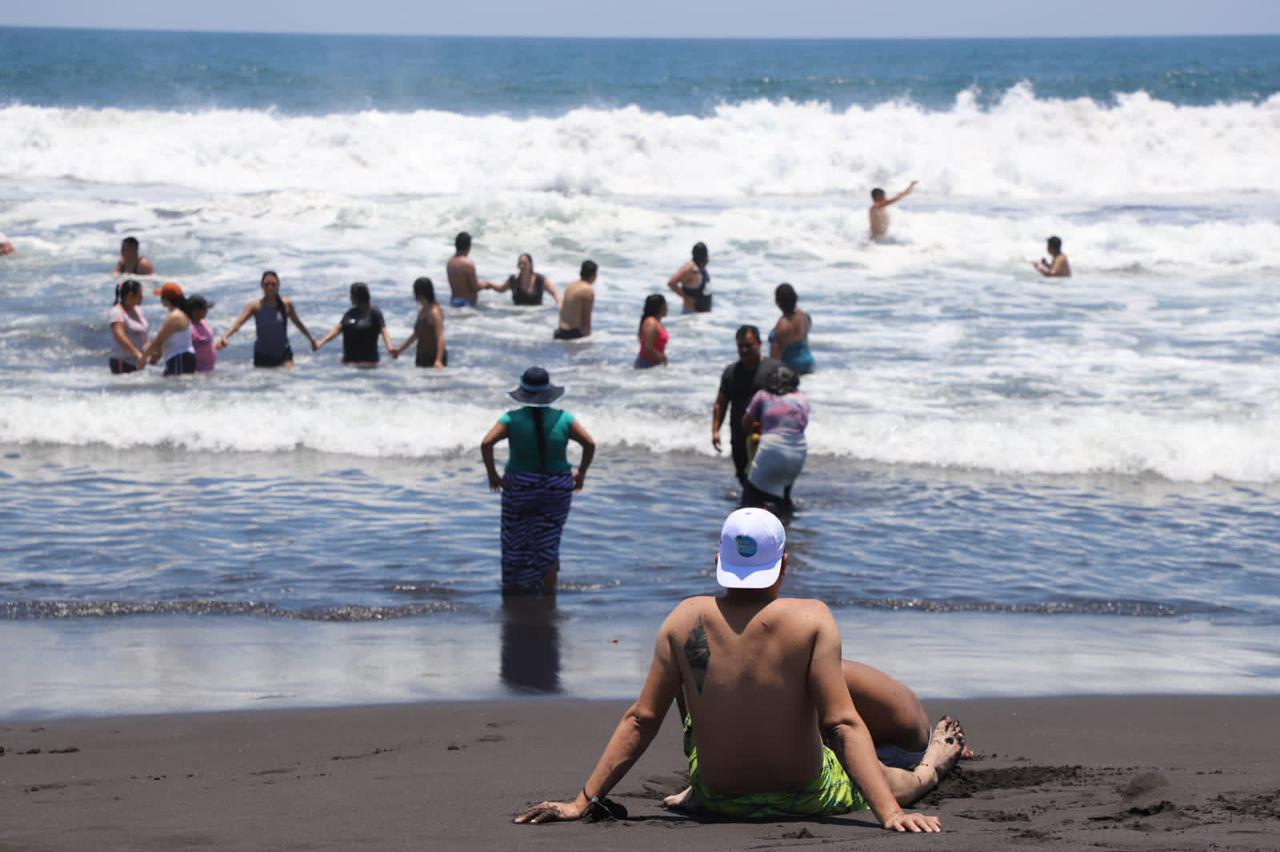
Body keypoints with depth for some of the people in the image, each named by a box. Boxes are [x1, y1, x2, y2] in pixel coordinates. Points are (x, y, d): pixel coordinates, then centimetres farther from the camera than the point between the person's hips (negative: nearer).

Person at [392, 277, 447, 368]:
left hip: (433, 358, -9)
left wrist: (438, 361, -32)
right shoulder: (422, 310, 11)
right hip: (422, 357, 9)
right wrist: (400, 350, 25)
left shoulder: (434, 312, -16)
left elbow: (440, 337, -22)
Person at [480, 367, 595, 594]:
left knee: (516, 544, 13)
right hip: (557, 489, 1)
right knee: (548, 546, 12)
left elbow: (486, 443, -18)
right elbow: (589, 443, -9)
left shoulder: (512, 419, -8)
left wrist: (492, 474, -8)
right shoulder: (562, 418, -4)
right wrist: (581, 473, 1)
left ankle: (515, 592, 19)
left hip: (519, 488, -1)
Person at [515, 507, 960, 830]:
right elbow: (842, 726, -23)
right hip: (805, 799, -2)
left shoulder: (685, 620, -11)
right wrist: (891, 814, -23)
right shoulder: (812, 620, -19)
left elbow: (640, 719, -10)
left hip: (718, 800, 2)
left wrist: (582, 802, -5)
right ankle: (926, 772, 62)